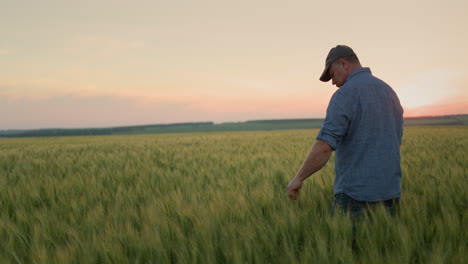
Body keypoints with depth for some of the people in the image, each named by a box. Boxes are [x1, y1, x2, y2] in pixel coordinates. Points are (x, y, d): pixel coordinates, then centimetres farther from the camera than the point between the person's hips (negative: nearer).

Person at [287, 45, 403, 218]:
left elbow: (324, 147, -22)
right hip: (389, 194, 8)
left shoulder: (345, 95, -13)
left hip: (356, 196, -7)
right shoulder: (389, 92, 12)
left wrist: (298, 178, -10)